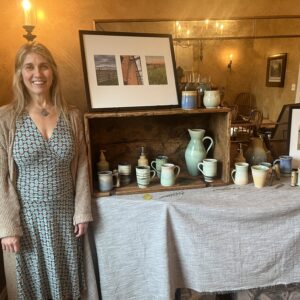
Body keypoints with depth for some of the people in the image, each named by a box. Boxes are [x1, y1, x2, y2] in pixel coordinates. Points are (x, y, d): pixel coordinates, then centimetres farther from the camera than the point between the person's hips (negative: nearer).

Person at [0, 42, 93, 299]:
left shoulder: (72, 116, -2)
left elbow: (81, 168, 0)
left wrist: (82, 212, 0)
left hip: (65, 214, 2)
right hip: (27, 216, -2)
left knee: (67, 279, 19)